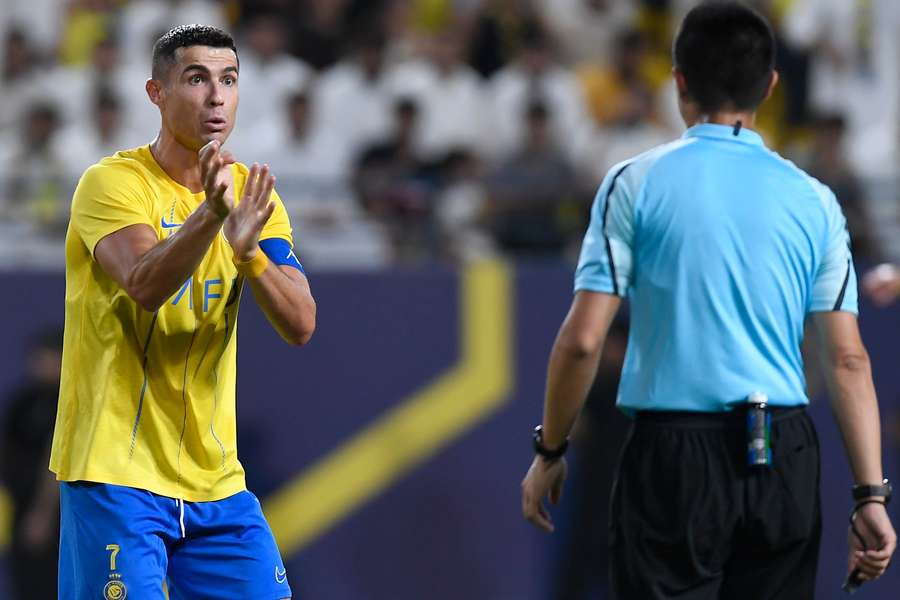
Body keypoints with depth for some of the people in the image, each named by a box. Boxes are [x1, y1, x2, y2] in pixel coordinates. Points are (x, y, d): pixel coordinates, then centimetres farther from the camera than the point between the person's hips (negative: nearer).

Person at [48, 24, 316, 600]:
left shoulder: (254, 192, 8)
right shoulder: (113, 182, -8)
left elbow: (301, 325, -4)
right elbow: (145, 286, -26)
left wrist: (248, 248, -23)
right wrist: (211, 213, -43)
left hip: (216, 480, 6)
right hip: (116, 472, -5)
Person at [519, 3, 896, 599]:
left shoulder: (637, 183, -3)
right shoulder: (813, 200, 6)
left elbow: (583, 338, -7)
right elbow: (849, 360, 2)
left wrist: (549, 452, 5)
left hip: (673, 458, -3)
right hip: (784, 461, 3)